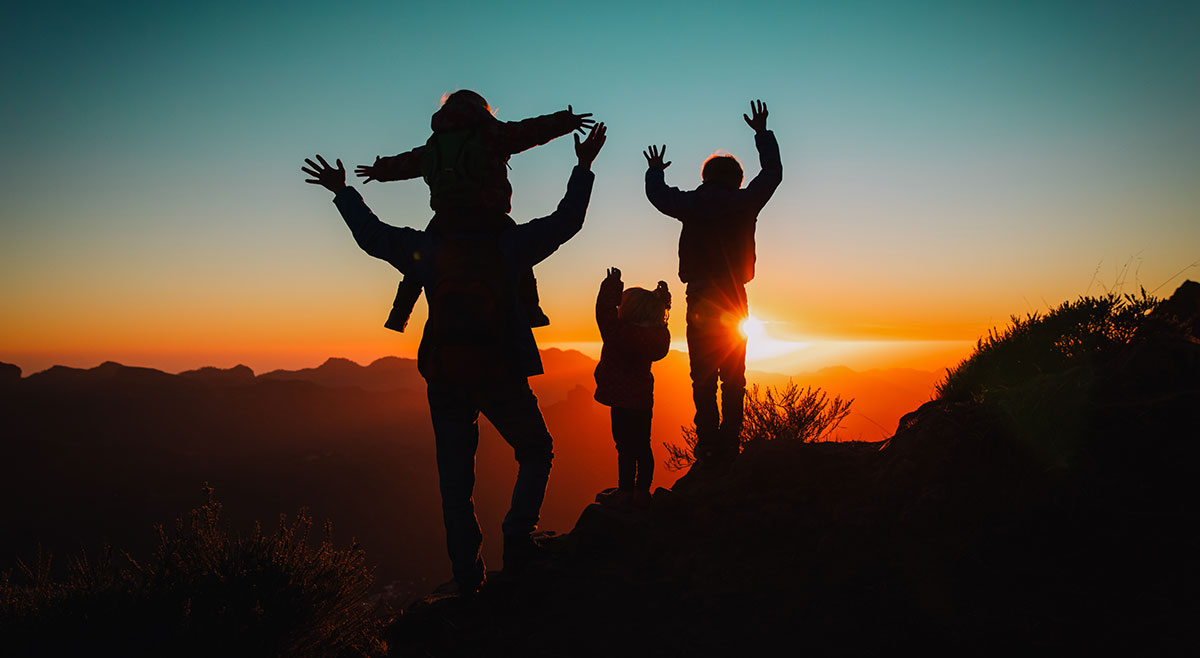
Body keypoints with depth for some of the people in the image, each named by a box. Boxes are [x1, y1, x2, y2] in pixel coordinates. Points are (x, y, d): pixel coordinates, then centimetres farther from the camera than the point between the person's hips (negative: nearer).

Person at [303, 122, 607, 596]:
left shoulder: (426, 248, 3)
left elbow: (372, 236, 14)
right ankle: (517, 535, 1)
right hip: (501, 377, -2)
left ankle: (466, 571, 13)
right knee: (536, 452, 18)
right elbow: (566, 221, 2)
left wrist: (342, 192, 28)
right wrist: (583, 167, 11)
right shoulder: (509, 244, -4)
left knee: (455, 480, 12)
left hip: (445, 379, 3)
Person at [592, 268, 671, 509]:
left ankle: (626, 492, 4)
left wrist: (612, 284, -2)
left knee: (626, 447, -1)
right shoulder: (656, 335, 2)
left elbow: (604, 311, -9)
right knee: (642, 446, 11)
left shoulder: (620, 333, -18)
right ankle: (641, 491, 18)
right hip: (644, 398, 7)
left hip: (623, 401, -7)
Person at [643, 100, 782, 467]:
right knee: (733, 382, 5)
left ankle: (708, 447, -3)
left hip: (700, 303, 0)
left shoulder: (691, 203, 0)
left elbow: (658, 195, 19)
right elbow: (773, 172, 17)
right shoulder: (745, 202, 0)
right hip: (734, 303, 1)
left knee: (703, 381, 2)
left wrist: (655, 170, 41)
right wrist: (762, 133, 30)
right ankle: (728, 448, 2)